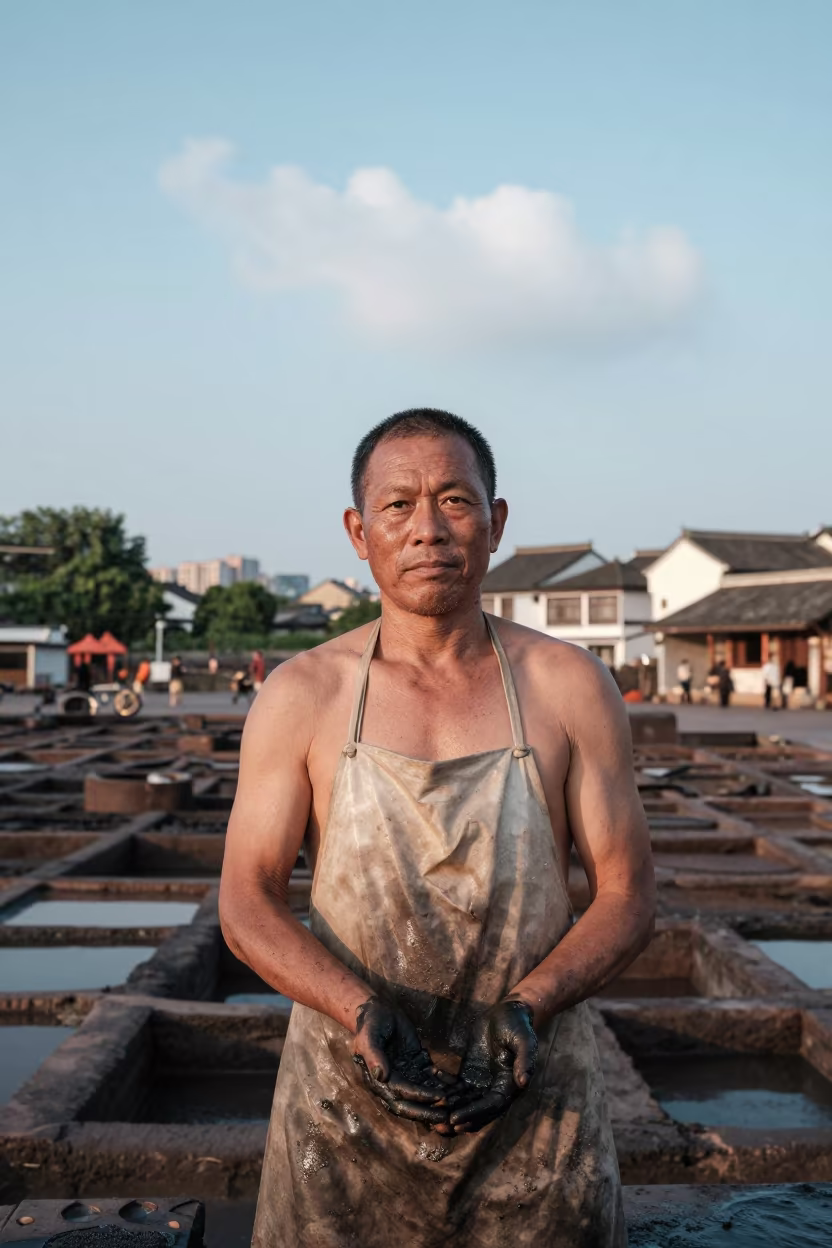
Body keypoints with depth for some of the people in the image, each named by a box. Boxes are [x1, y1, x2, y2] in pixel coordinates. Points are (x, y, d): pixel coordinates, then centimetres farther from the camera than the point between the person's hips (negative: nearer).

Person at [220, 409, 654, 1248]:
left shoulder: (571, 687, -3)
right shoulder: (300, 696, -3)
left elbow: (628, 892, -2)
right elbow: (245, 902, -4)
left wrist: (527, 1009, -18)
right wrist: (360, 1011, -21)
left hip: (532, 1091, 0)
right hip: (346, 1096, 0)